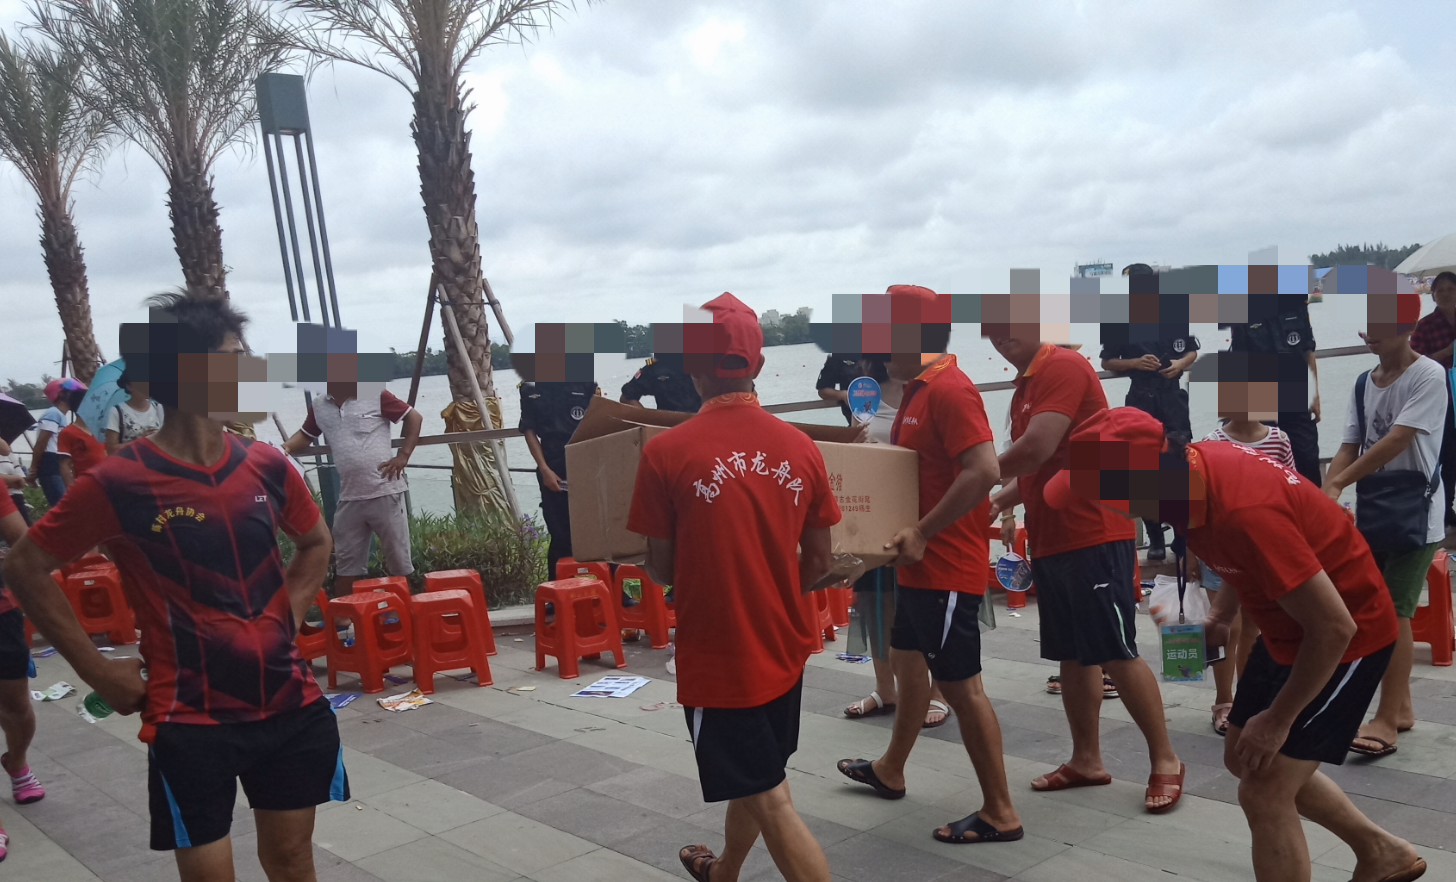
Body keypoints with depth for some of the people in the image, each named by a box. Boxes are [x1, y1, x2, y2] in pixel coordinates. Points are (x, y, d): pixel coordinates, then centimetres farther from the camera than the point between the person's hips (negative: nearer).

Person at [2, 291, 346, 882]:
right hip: (191, 720, -4)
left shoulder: (266, 466, 0)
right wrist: (97, 670, -4)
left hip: (291, 704, 4)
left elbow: (316, 544, 18)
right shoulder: (119, 483, -13)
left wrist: (288, 618, 5)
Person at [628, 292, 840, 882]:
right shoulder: (801, 447, -6)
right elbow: (819, 561, 2)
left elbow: (661, 569, -8)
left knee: (770, 801, 4)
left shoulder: (666, 452, -16)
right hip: (784, 647, 6)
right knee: (753, 776, 26)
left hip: (719, 656, -5)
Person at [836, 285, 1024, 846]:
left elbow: (983, 471, -28)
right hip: (921, 562, 11)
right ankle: (890, 771, 40)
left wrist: (922, 533, -25)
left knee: (960, 684, -3)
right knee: (907, 662, 22)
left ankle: (1000, 814, 9)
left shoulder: (949, 389, -19)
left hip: (947, 564, -11)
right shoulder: (918, 390, 12)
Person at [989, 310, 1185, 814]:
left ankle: (1165, 761, 9)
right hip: (1051, 541, 9)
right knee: (1073, 656, 13)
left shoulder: (1064, 367, -13)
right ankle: (1087, 761, 22)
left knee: (1118, 654, -4)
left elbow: (1036, 450, -24)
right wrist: (1000, 501, 4)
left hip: (1094, 538, -9)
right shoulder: (1024, 386, 16)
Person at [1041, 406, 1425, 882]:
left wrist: (1278, 718, -19)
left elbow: (1334, 627, -29)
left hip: (1347, 636, -9)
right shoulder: (1193, 466, -11)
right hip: (1292, 626, 9)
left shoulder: (1243, 511, -37)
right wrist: (1219, 617, 2)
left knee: (1264, 793, -7)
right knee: (1245, 760, 19)